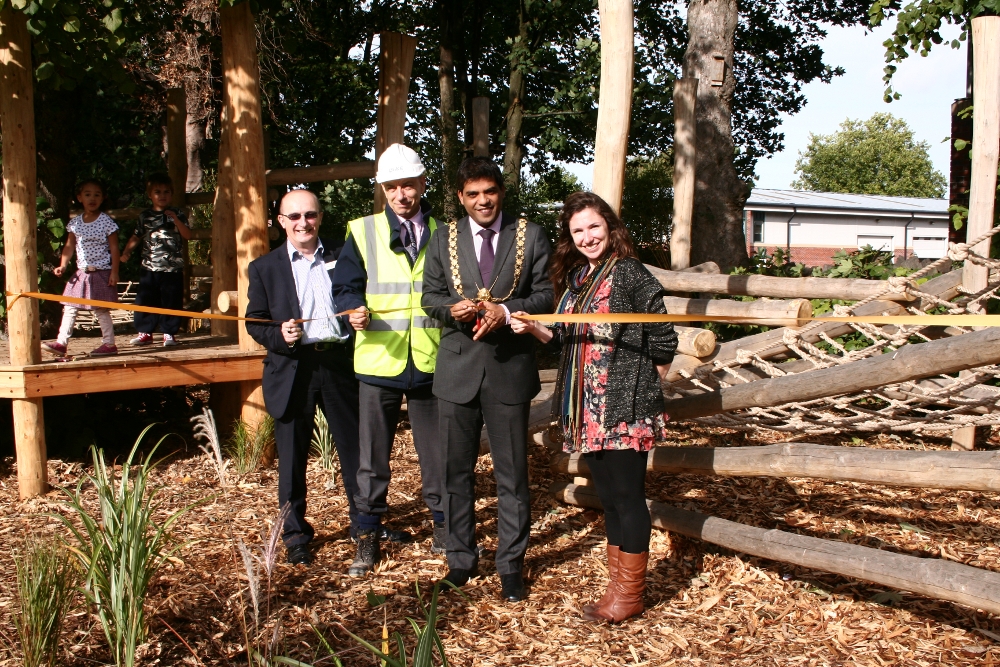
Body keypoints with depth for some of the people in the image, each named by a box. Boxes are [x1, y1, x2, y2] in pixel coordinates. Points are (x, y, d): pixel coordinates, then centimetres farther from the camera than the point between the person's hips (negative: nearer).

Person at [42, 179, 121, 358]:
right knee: (69, 308, 2)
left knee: (101, 310, 1)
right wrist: (63, 265, -3)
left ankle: (109, 344, 12)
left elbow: (114, 248, -6)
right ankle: (61, 342, 4)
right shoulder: (75, 223, 6)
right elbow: (69, 246, 11)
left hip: (101, 273, -5)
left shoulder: (106, 221, -7)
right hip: (81, 273, 5)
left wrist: (114, 272, -11)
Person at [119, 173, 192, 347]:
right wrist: (126, 251, 2)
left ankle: (169, 333, 9)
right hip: (149, 268, 2)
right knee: (145, 301, 3)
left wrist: (175, 219, -16)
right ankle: (145, 332, 13)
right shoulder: (144, 216, 10)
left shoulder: (177, 215, 4)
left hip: (172, 269, -2)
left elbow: (187, 235, -5)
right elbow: (136, 237, 16)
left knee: (171, 301, 0)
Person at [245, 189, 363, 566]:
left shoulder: (343, 256, 7)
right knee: (291, 458, 7)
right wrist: (279, 335, -16)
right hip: (292, 370, 0)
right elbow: (254, 322, 4)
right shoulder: (264, 268, 5)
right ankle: (295, 534, 22)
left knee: (355, 449, 9)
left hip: (342, 364, 1)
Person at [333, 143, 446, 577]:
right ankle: (368, 536, 21)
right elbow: (346, 286, 1)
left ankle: (442, 521, 28)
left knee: (437, 449, 10)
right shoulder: (362, 232, 4)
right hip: (379, 362, 0)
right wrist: (356, 310, -18)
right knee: (373, 455, 7)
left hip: (430, 363, 1)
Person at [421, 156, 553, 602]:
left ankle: (510, 565, 18)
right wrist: (453, 309, -14)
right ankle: (461, 557, 26)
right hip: (457, 368, 2)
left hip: (510, 366, -2)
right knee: (456, 470, 11)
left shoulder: (530, 237, 1)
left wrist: (507, 311, -19)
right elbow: (430, 296, 8)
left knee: (512, 473, 5)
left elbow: (546, 295, -1)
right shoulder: (444, 239, 7)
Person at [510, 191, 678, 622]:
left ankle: (629, 595, 13)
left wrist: (644, 385, 2)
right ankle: (618, 582, 27)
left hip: (625, 408, -7)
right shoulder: (575, 277, 12)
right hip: (587, 409, 8)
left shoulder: (629, 273, -11)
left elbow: (663, 339, -10)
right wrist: (533, 328, 0)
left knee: (627, 496, 1)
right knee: (607, 496, 15)